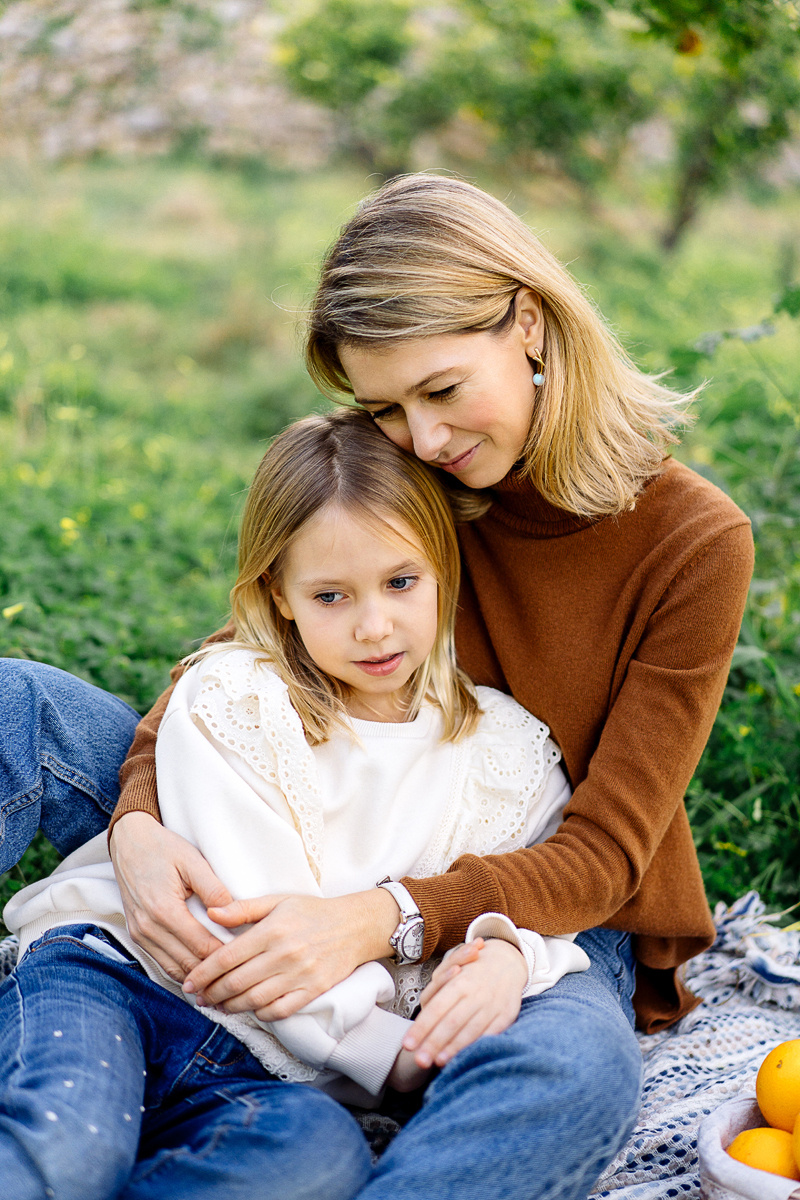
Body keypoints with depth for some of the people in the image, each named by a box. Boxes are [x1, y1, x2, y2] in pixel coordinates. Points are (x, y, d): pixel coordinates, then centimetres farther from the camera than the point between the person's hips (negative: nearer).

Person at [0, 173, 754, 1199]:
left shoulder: (695, 542, -14)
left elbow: (601, 853, -17)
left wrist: (382, 921, -34)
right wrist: (139, 826, -26)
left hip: (547, 919, -3)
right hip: (350, 877, 4)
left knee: (575, 1075, -44)